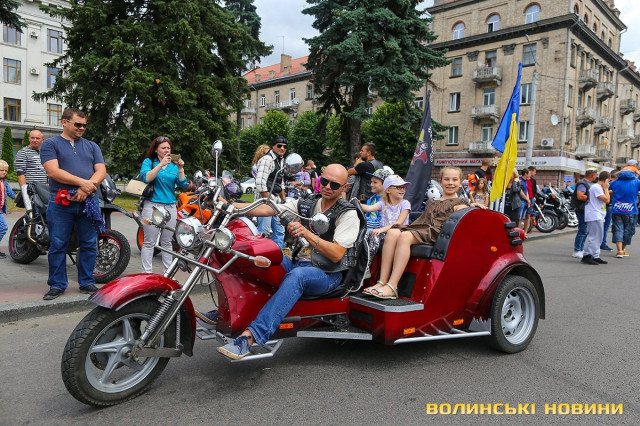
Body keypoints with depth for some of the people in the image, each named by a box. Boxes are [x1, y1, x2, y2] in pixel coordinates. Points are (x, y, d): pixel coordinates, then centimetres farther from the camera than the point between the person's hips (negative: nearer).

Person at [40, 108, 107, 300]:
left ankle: (87, 282, 16)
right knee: (57, 245, 2)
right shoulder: (50, 144, 6)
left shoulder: (92, 146, 17)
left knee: (89, 245, 6)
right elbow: (54, 171, -9)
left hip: (88, 201, 3)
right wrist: (82, 182, -18)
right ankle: (57, 285, 12)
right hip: (60, 202, -3)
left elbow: (101, 171, 5)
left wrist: (86, 189, -12)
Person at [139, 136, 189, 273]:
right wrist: (161, 164, -19)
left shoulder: (173, 165, 12)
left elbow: (182, 185, 1)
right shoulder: (149, 162, 5)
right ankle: (147, 273, 2)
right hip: (152, 205, -3)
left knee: (167, 242, 9)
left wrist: (180, 169, -12)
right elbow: (146, 178, -14)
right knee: (149, 242, -2)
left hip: (170, 207, 3)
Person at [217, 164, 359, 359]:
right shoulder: (307, 204, 9)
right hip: (302, 263, 6)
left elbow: (336, 254, -18)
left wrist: (306, 233, -29)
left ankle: (249, 336, -44)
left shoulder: (348, 214, -7)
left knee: (297, 275, -37)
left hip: (329, 274, -6)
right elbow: (266, 210, -1)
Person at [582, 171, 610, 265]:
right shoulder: (596, 187, -12)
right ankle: (587, 257, -14)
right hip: (594, 216, -11)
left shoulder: (599, 188, 21)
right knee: (595, 238, -13)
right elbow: (606, 199, -17)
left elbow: (607, 200, 22)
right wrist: (606, 189, -8)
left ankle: (595, 257, 16)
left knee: (598, 238, 12)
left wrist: (605, 189, 15)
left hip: (599, 217, 11)